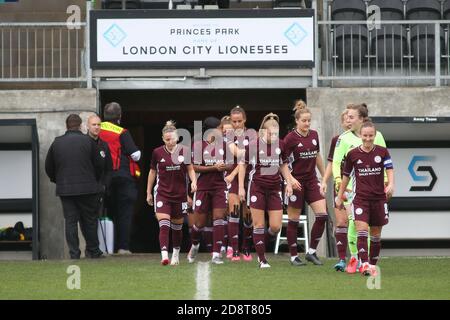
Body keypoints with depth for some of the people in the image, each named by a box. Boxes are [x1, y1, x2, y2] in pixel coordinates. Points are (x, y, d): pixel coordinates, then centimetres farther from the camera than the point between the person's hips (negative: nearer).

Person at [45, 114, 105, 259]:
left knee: (70, 220, 4)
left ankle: (74, 253, 0)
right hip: (87, 187, -2)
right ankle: (92, 250, 12)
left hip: (65, 188, 2)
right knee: (89, 220, 8)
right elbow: (100, 164, 0)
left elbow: (49, 167, 10)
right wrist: (95, 180, 17)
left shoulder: (57, 143, 4)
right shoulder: (88, 141, -3)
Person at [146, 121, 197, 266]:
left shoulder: (184, 151, -4)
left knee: (177, 226, 13)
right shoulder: (157, 153, -3)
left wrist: (193, 181, -13)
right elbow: (152, 172, 9)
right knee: (164, 225, -17)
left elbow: (190, 169, 7)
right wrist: (148, 192, 12)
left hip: (180, 194, 1)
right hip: (162, 194, -1)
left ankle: (176, 254, 33)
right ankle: (164, 255, -25)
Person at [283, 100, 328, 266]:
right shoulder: (290, 138, -11)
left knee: (322, 215, -7)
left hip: (312, 180, 5)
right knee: (294, 220, 1)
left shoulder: (314, 135, 6)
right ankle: (294, 256, 11)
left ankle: (311, 252, 5)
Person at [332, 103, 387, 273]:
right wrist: (338, 180, -14)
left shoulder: (377, 136, 1)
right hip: (351, 187, -1)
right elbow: (336, 162, 0)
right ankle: (354, 257, 3)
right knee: (353, 220, -10)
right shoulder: (344, 138, -1)